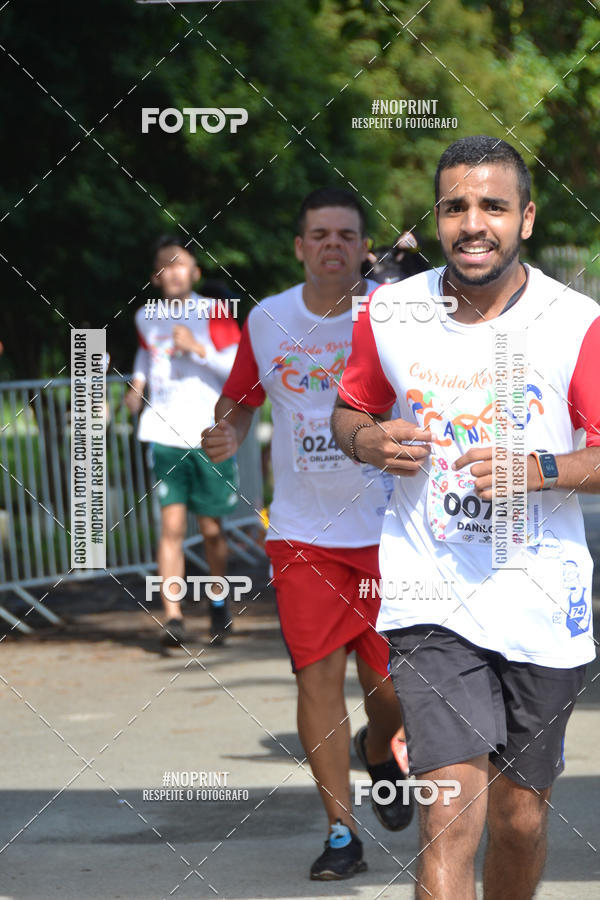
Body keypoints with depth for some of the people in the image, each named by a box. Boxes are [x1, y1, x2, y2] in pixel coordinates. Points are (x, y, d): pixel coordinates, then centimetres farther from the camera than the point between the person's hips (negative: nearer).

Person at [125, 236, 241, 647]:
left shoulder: (214, 315, -4)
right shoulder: (147, 318, 10)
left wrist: (197, 349, -19)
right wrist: (138, 382, 16)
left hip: (211, 437, -2)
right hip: (166, 438, 2)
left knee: (212, 529, 6)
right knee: (172, 525, -10)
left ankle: (218, 600, 31)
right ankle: (173, 616, -13)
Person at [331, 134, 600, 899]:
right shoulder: (389, 315, 0)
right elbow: (350, 410, 17)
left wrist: (539, 470, -22)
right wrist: (370, 442, -6)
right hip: (431, 597, -1)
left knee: (520, 816, 12)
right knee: (453, 809, -16)